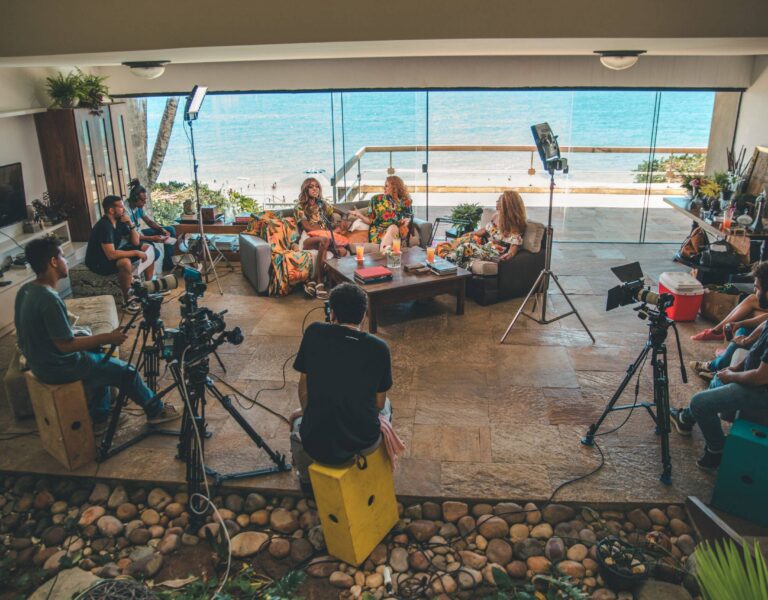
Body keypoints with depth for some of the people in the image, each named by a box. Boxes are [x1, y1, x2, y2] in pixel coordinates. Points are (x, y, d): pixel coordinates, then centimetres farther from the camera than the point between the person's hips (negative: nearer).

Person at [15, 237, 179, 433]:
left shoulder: (25, 290, -1)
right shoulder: (49, 299, -30)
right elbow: (66, 345, -27)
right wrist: (107, 338, -19)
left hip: (39, 360, 9)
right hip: (57, 367, -9)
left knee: (101, 360, 26)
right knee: (125, 371, 4)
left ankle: (98, 419, 28)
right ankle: (156, 410, 24)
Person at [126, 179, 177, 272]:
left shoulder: (139, 206, -3)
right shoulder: (126, 210, -28)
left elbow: (149, 221, 9)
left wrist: (162, 229, -9)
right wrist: (152, 238, -31)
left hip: (139, 233, 9)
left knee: (171, 230, 7)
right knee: (155, 253, -35)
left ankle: (168, 263, 6)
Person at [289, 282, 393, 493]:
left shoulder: (314, 333, -6)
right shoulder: (379, 348, -6)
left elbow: (304, 387, 5)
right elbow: (379, 403, 4)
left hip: (318, 447, 0)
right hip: (366, 443, 0)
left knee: (297, 420, 36)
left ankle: (307, 481, 53)